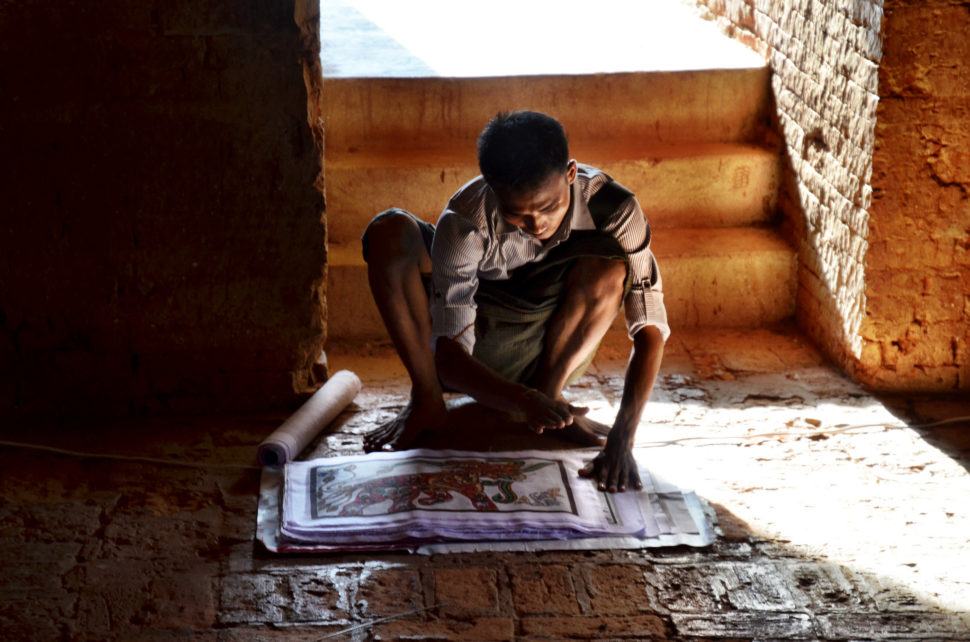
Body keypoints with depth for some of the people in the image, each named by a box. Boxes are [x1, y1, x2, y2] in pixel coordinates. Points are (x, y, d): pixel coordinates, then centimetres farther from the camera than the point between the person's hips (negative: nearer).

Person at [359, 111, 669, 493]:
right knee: (390, 232, -27)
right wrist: (519, 400, -50)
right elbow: (448, 352, -30)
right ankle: (426, 402, -18)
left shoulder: (613, 209, -26)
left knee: (608, 267, -31)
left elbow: (650, 328, -28)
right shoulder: (466, 222, -29)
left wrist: (621, 438, -42)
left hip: (554, 350, 1)